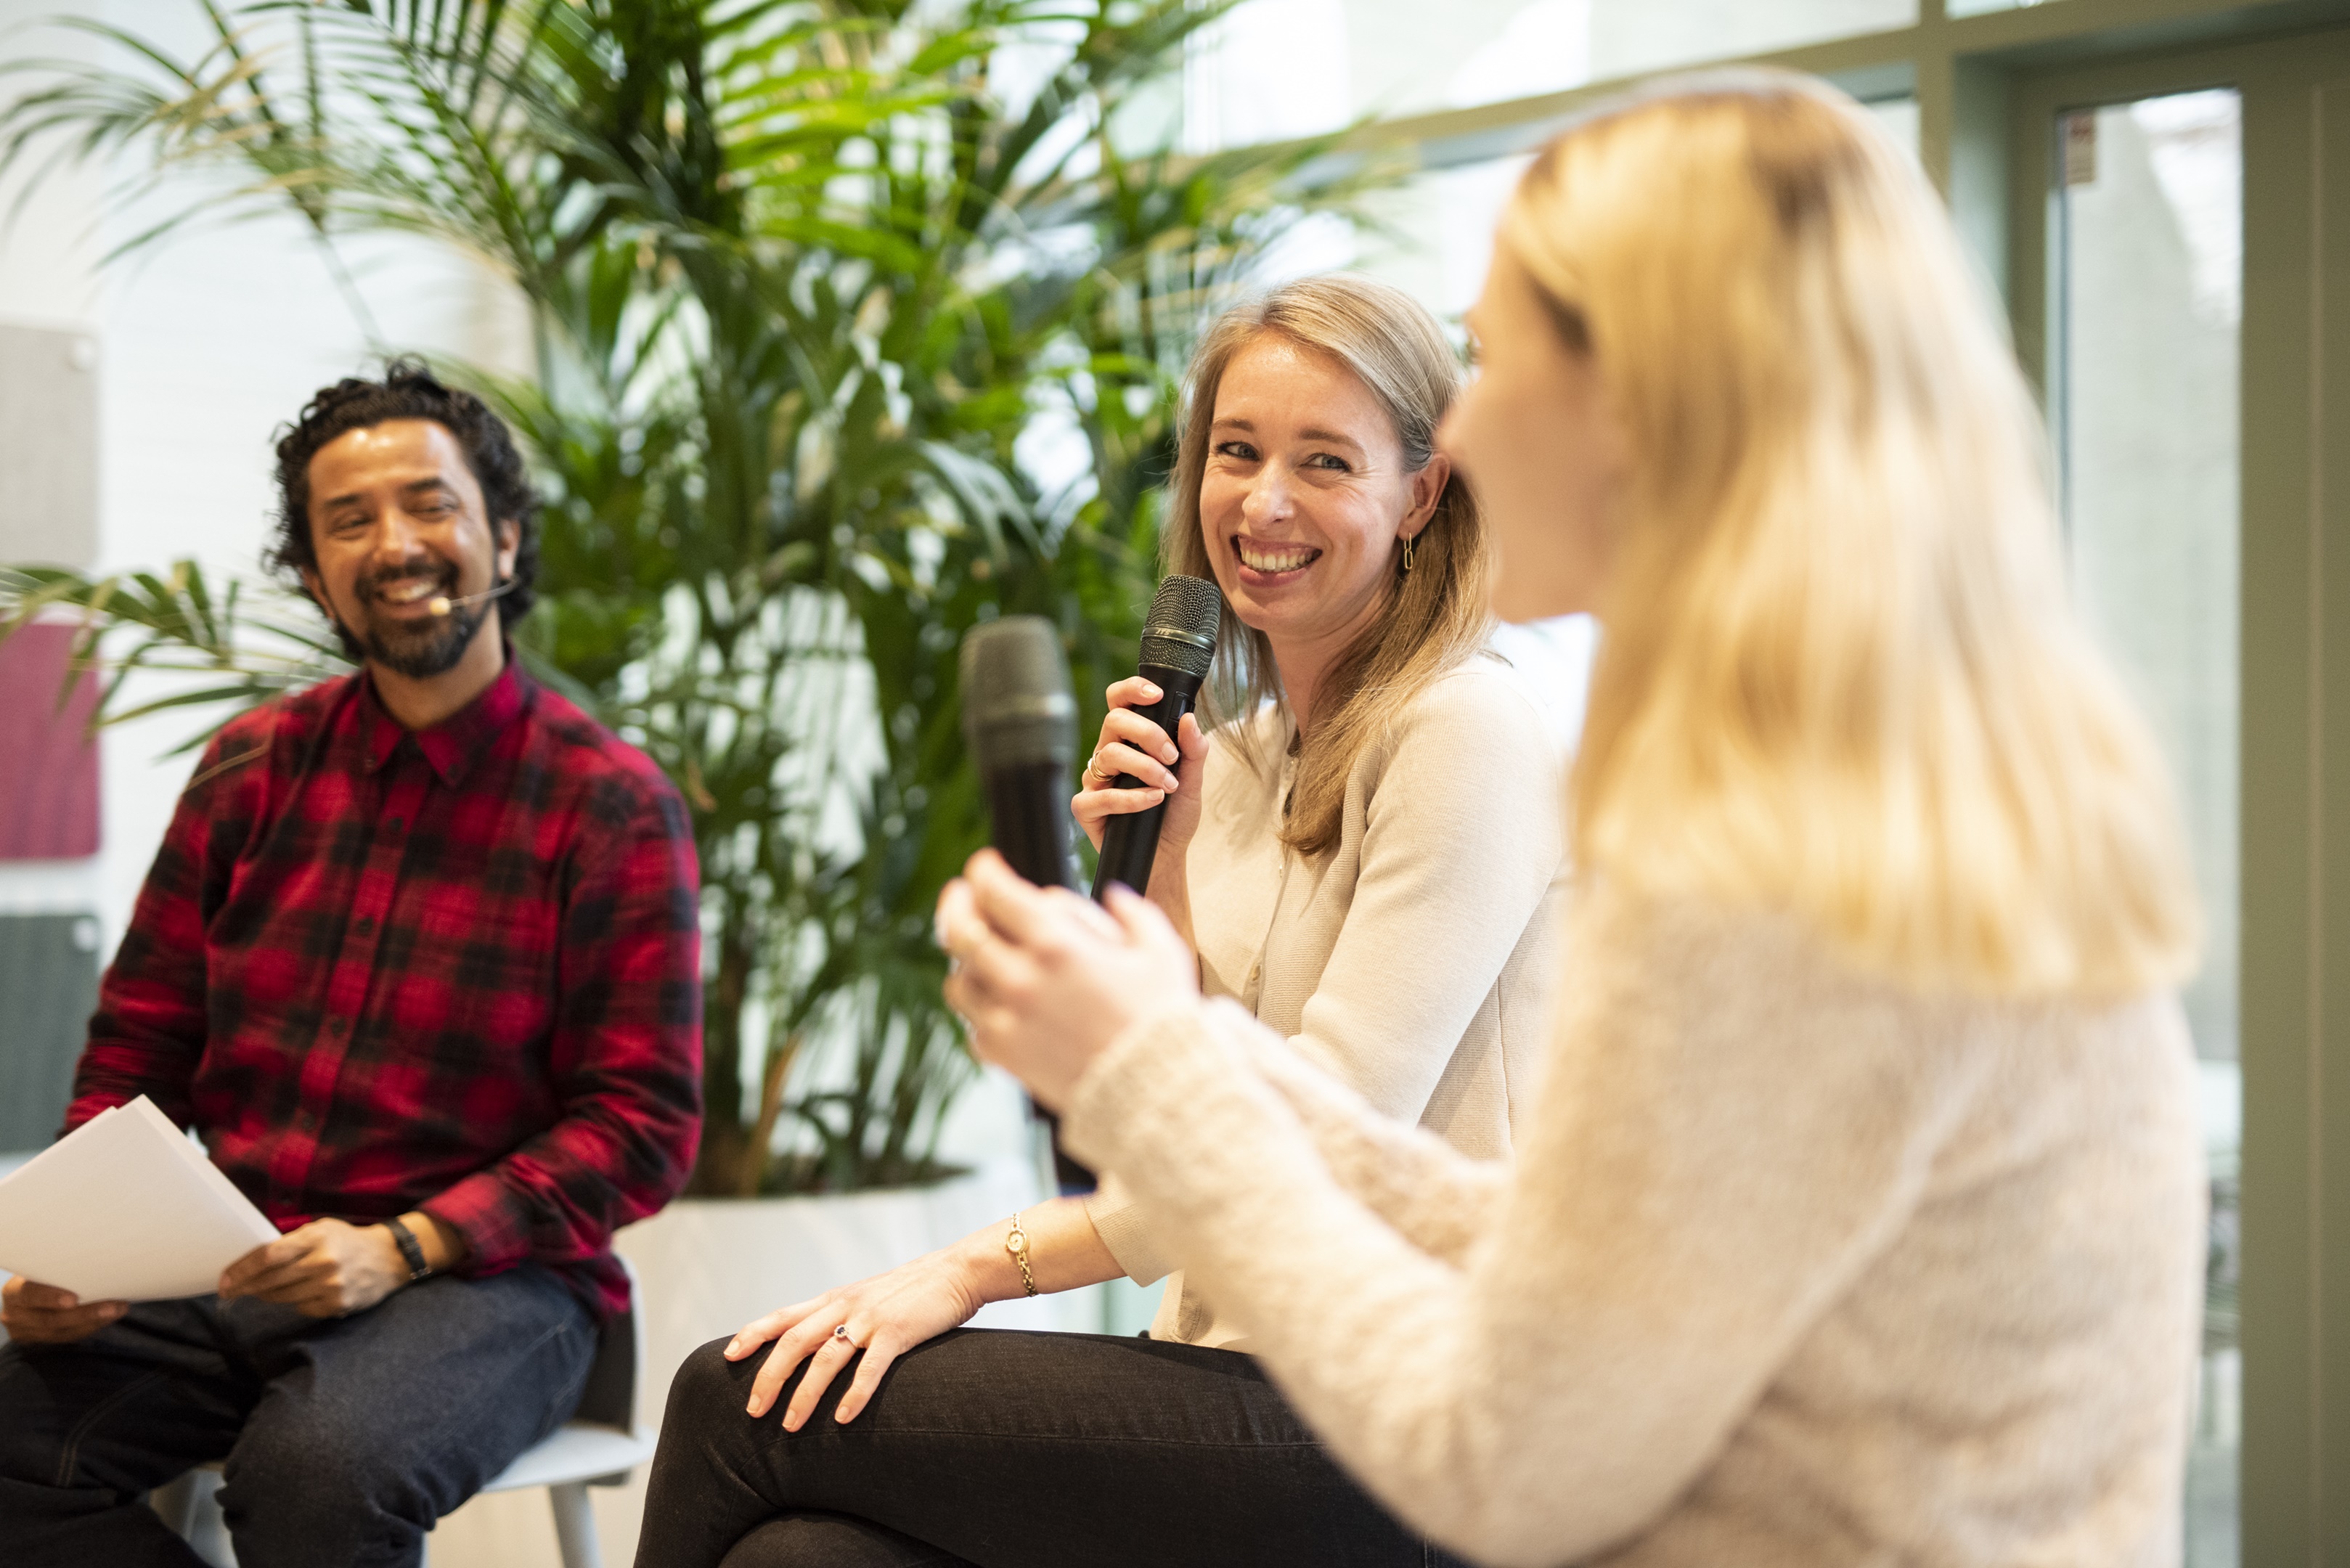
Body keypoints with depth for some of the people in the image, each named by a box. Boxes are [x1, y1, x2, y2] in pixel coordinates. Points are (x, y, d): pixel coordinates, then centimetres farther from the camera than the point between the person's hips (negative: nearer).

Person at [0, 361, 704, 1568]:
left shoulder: (611, 803, -2)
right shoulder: (252, 768, 11)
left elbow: (643, 1122, -6)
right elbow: (134, 1059, 14)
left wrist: (401, 1247, -18)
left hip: (483, 1284, -4)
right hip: (234, 1273, 4)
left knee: (316, 1470, -35)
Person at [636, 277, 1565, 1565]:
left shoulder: (1470, 731, -9)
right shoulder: (1235, 751, 16)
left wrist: (985, 1266, -12)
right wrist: (1156, 873, -2)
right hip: (1247, 1372, 7)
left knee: (735, 1402, -12)